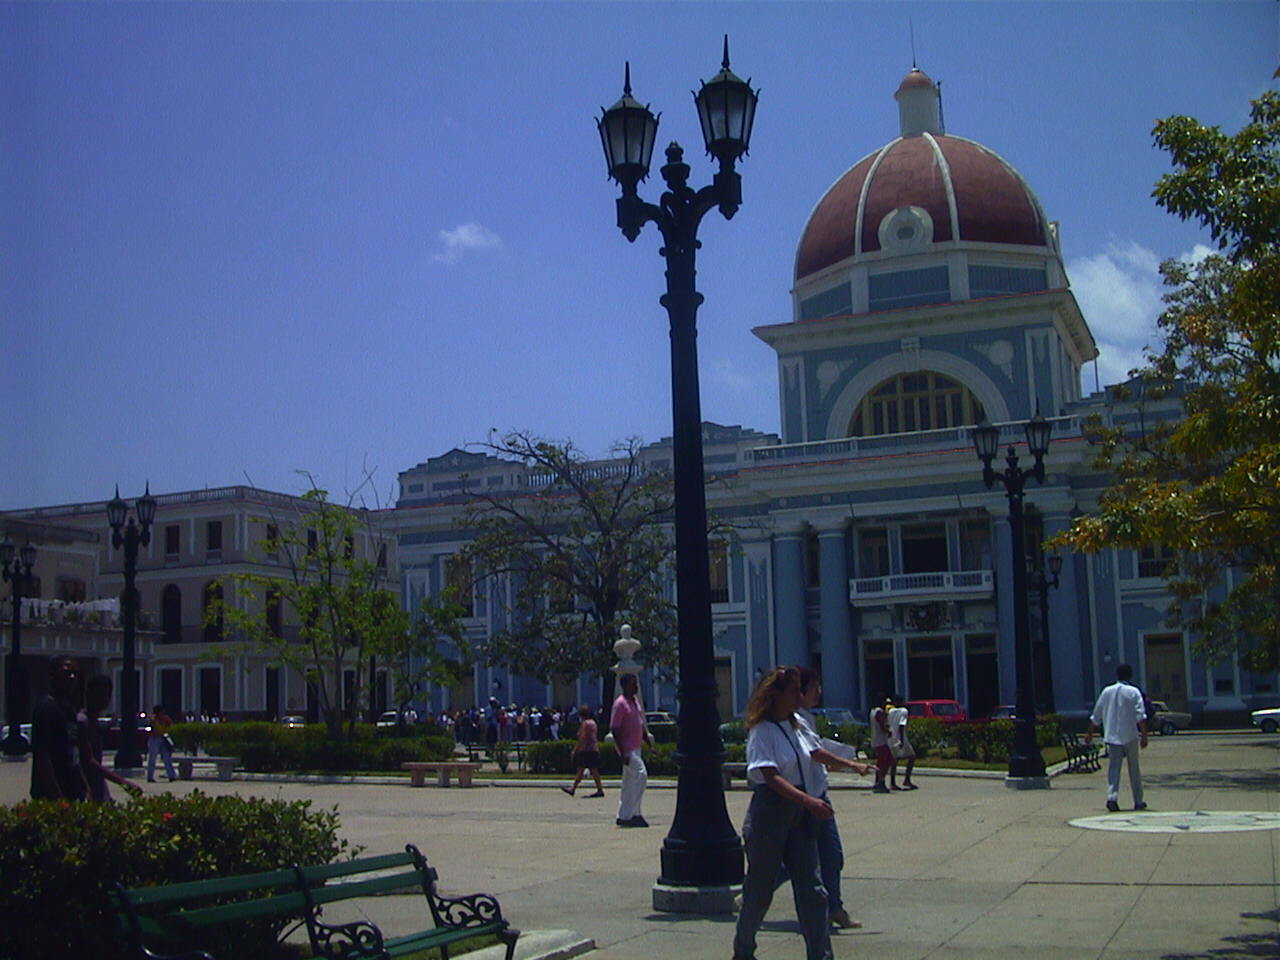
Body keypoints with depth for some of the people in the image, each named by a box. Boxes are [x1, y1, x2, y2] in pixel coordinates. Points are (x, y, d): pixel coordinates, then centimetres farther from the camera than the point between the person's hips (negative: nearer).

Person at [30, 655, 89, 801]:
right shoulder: (46, 708, -12)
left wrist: (85, 788, 17)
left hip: (73, 791, 9)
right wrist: (57, 795, -21)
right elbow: (42, 756, -18)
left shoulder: (68, 708, 16)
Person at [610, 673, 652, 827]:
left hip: (636, 747, 9)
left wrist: (650, 744, 19)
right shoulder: (620, 703, -14)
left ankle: (624, 816, 14)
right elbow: (614, 728, -18)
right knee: (641, 774, -15)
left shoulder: (635, 701, 15)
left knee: (629, 782, 10)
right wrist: (622, 752, -23)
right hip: (627, 748, -9)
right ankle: (629, 814, -12)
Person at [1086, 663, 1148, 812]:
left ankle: (1112, 797, -20)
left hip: (1112, 737, 2)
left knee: (1113, 768, -1)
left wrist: (1090, 733, 21)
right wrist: (1144, 735, -13)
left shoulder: (1106, 691, 7)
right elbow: (1140, 716, -13)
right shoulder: (1134, 692, -2)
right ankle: (1138, 802, 18)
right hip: (1130, 737, -1)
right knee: (1134, 770, 11)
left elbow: (1096, 716, 12)